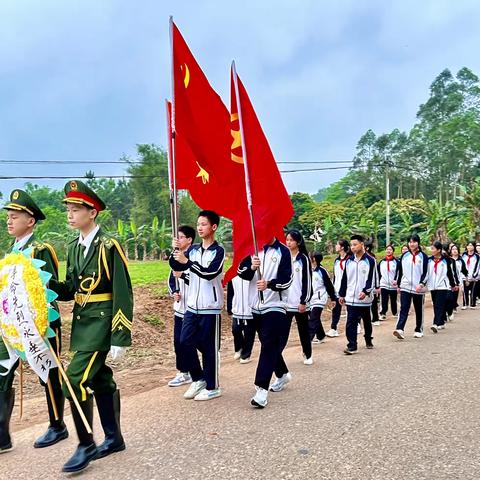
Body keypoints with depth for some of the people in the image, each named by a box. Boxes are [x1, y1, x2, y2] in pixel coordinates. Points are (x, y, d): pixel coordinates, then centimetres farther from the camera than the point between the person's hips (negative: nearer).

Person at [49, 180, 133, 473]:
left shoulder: (109, 246, -15)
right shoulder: (74, 247, 9)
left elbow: (123, 295, -17)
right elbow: (71, 290, 13)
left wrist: (120, 339, -18)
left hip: (101, 322, -8)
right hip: (81, 322, 8)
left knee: (76, 382, -10)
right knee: (101, 381, 15)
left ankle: (86, 445, 8)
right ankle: (114, 438, 29)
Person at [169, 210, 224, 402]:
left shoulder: (218, 251, -9)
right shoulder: (193, 249, 10)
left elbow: (209, 273, -22)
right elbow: (176, 267, 3)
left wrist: (187, 261, -27)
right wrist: (175, 251, -14)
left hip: (210, 307, -6)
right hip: (192, 306, 6)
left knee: (209, 347, 2)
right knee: (185, 342, 6)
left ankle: (212, 387, 17)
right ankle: (198, 379, 24)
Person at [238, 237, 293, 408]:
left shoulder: (283, 251, -6)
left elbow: (286, 280, -13)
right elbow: (241, 272, -2)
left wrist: (269, 284, -32)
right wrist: (252, 267, -23)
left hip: (275, 306, -5)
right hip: (257, 306, 5)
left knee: (269, 347, -11)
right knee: (270, 346, 17)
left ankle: (262, 389, -11)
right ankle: (283, 374, 38)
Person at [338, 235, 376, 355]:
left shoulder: (370, 260, -6)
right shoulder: (349, 261, 7)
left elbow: (371, 279, -11)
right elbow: (344, 278, 11)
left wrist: (366, 291, -24)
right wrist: (342, 294, 11)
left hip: (365, 298, -2)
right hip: (350, 298, 3)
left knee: (367, 321, 15)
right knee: (351, 323, -5)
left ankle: (368, 340, 34)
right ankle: (352, 346, -2)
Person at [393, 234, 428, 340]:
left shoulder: (423, 256, 0)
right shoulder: (404, 256, 7)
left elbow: (425, 272, -5)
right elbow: (399, 271, 12)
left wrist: (421, 284, -18)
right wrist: (398, 284, 12)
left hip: (418, 288, -1)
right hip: (405, 287, 1)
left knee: (419, 310, 11)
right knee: (404, 309, -10)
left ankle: (419, 330, 23)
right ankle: (400, 329, -19)